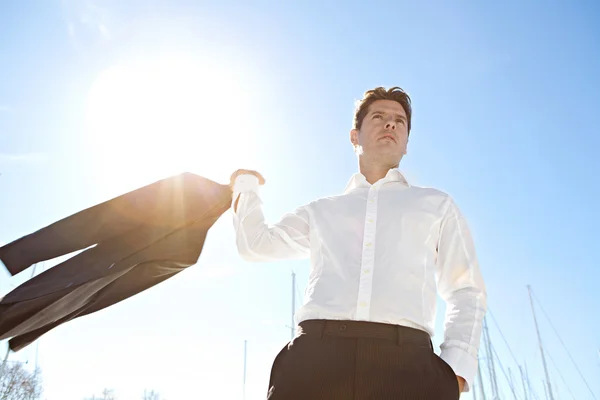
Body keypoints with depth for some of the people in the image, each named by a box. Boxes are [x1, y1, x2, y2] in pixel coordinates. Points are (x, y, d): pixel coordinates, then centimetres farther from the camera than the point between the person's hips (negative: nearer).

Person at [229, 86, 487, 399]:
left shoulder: (436, 205, 23)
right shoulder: (321, 210, 28)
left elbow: (466, 293, 16)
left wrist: (456, 368, 1)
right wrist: (246, 186, 35)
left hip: (405, 360, -1)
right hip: (315, 355, 2)